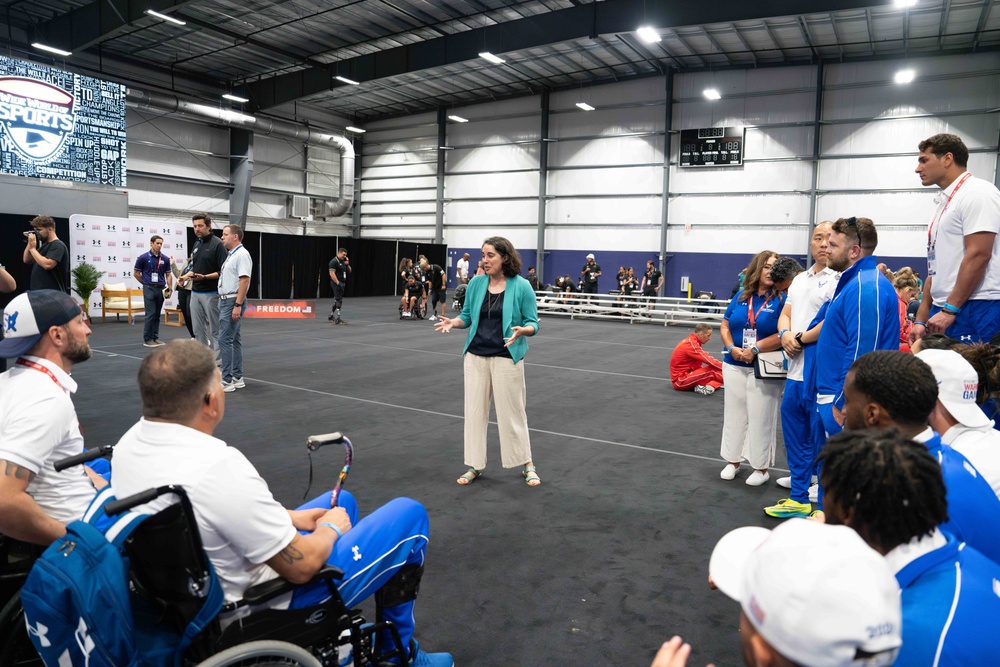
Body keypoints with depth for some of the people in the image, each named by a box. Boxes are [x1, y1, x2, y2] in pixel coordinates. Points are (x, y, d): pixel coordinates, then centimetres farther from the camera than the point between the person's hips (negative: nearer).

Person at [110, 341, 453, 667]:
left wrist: (288, 518, 6)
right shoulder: (217, 467, -35)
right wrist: (330, 528, -6)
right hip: (263, 609, -8)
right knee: (409, 515, 3)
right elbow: (301, 566, -26)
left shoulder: (129, 443, -7)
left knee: (342, 502, 26)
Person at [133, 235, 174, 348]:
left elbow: (168, 275, 9)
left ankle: (155, 338, 15)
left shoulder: (165, 259, 7)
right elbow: (136, 273, 3)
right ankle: (147, 339, -1)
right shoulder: (143, 257, -4)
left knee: (157, 315, 9)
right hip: (149, 289, -4)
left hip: (161, 289, 4)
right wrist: (146, 283, 7)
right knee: (150, 314, -7)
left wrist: (170, 289, 0)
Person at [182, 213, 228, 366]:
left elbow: (223, 271, -14)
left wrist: (205, 277, -25)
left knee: (214, 330, -1)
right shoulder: (197, 244, 13)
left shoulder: (217, 244, -11)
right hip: (195, 293, 8)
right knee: (198, 329, 10)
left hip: (211, 294, -8)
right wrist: (186, 275, 5)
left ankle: (217, 363, 5)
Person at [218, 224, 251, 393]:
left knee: (225, 339, -12)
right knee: (234, 340, 11)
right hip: (225, 301, 10)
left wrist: (238, 305, -25)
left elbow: (244, 280, -21)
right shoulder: (231, 255, 18)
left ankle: (227, 381, -10)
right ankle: (237, 378, 16)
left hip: (233, 302, -10)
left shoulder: (242, 254, -14)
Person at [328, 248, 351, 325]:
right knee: (339, 300, -11)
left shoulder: (343, 262, 15)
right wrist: (338, 283, -23)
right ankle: (337, 319, -11)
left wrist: (347, 264, 1)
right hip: (337, 284, -9)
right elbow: (332, 273, -19)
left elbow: (349, 271, 19)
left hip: (342, 284, 9)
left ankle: (332, 316, 26)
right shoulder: (334, 261, -12)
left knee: (337, 300, 15)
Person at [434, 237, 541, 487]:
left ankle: (527, 464, 20)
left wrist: (522, 330, -27)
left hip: (506, 358, -4)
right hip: (475, 356, 4)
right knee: (475, 410, 8)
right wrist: (453, 322, -10)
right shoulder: (476, 283, 2)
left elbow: (533, 324, -5)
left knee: (511, 411, 4)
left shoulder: (522, 286, -9)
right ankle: (475, 465, 21)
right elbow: (467, 316, 11)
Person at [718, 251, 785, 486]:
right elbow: (725, 326, 8)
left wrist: (755, 349, -20)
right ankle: (733, 461, 28)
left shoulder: (781, 299, -6)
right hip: (734, 366, 4)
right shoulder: (741, 296, 6)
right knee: (734, 413, 13)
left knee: (760, 418, 3)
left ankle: (761, 467, 17)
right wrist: (732, 348, -9)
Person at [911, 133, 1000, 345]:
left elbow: (979, 255, -16)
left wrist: (949, 310, -18)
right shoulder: (945, 202, 21)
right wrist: (921, 319, 15)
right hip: (942, 312, 8)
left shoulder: (977, 192, -6)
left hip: (975, 310, -8)